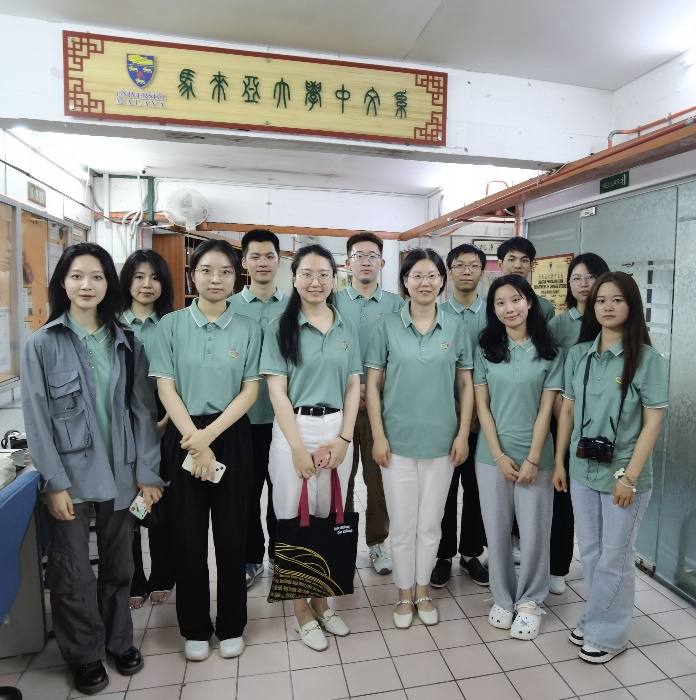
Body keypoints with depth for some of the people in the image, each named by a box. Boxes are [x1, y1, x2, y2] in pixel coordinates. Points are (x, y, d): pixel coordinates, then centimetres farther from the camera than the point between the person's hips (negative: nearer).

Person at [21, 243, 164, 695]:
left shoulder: (127, 343, 2)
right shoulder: (43, 344, -5)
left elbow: (142, 411, 1)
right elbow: (37, 419, -7)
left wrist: (147, 473, -3)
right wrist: (54, 483, -12)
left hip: (121, 474, 2)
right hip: (71, 476, -2)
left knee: (119, 566, 16)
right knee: (73, 574, 11)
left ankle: (119, 640, 39)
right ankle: (85, 655, 34)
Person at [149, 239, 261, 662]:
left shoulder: (248, 329, 1)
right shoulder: (171, 325, 1)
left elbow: (250, 390, -2)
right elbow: (166, 387, -4)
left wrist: (209, 435, -13)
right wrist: (194, 441, -13)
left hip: (232, 436, 0)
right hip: (183, 437, 0)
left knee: (231, 532, 9)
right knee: (189, 533, 9)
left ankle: (232, 626, 29)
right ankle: (195, 628, 30)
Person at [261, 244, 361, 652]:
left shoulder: (346, 328, 8)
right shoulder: (280, 328, -2)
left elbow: (354, 386, 7)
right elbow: (277, 391, -7)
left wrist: (344, 438, -5)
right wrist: (298, 447, -12)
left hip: (338, 430, 3)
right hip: (294, 430, -3)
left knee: (330, 518, 12)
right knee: (295, 519, 6)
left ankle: (321, 599, 32)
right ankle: (301, 609, 25)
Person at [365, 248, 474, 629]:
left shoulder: (455, 327, 1)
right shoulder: (387, 326, -3)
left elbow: (466, 385, 6)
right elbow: (372, 385, -3)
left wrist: (463, 434, 0)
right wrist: (378, 436, -7)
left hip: (441, 440, 2)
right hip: (398, 439, -1)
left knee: (430, 523, 14)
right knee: (402, 524, 10)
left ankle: (423, 591, 35)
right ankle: (404, 594, 31)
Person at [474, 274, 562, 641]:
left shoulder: (550, 352, -1)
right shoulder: (486, 348, 1)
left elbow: (546, 409, -4)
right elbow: (482, 405, -1)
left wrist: (532, 459, -9)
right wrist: (500, 455, -7)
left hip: (535, 454, -1)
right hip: (492, 455, 1)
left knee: (534, 533, 6)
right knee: (497, 531, 10)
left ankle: (529, 601, 28)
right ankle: (502, 598, 30)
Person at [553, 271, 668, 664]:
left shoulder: (648, 359, -10)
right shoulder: (579, 355, 2)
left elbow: (653, 423, -11)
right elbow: (567, 411, 5)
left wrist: (629, 476, -15)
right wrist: (559, 462, 6)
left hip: (624, 474, -4)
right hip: (582, 471, 4)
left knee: (614, 557, 10)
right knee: (590, 552, 17)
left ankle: (608, 634, 29)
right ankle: (595, 620, 37)